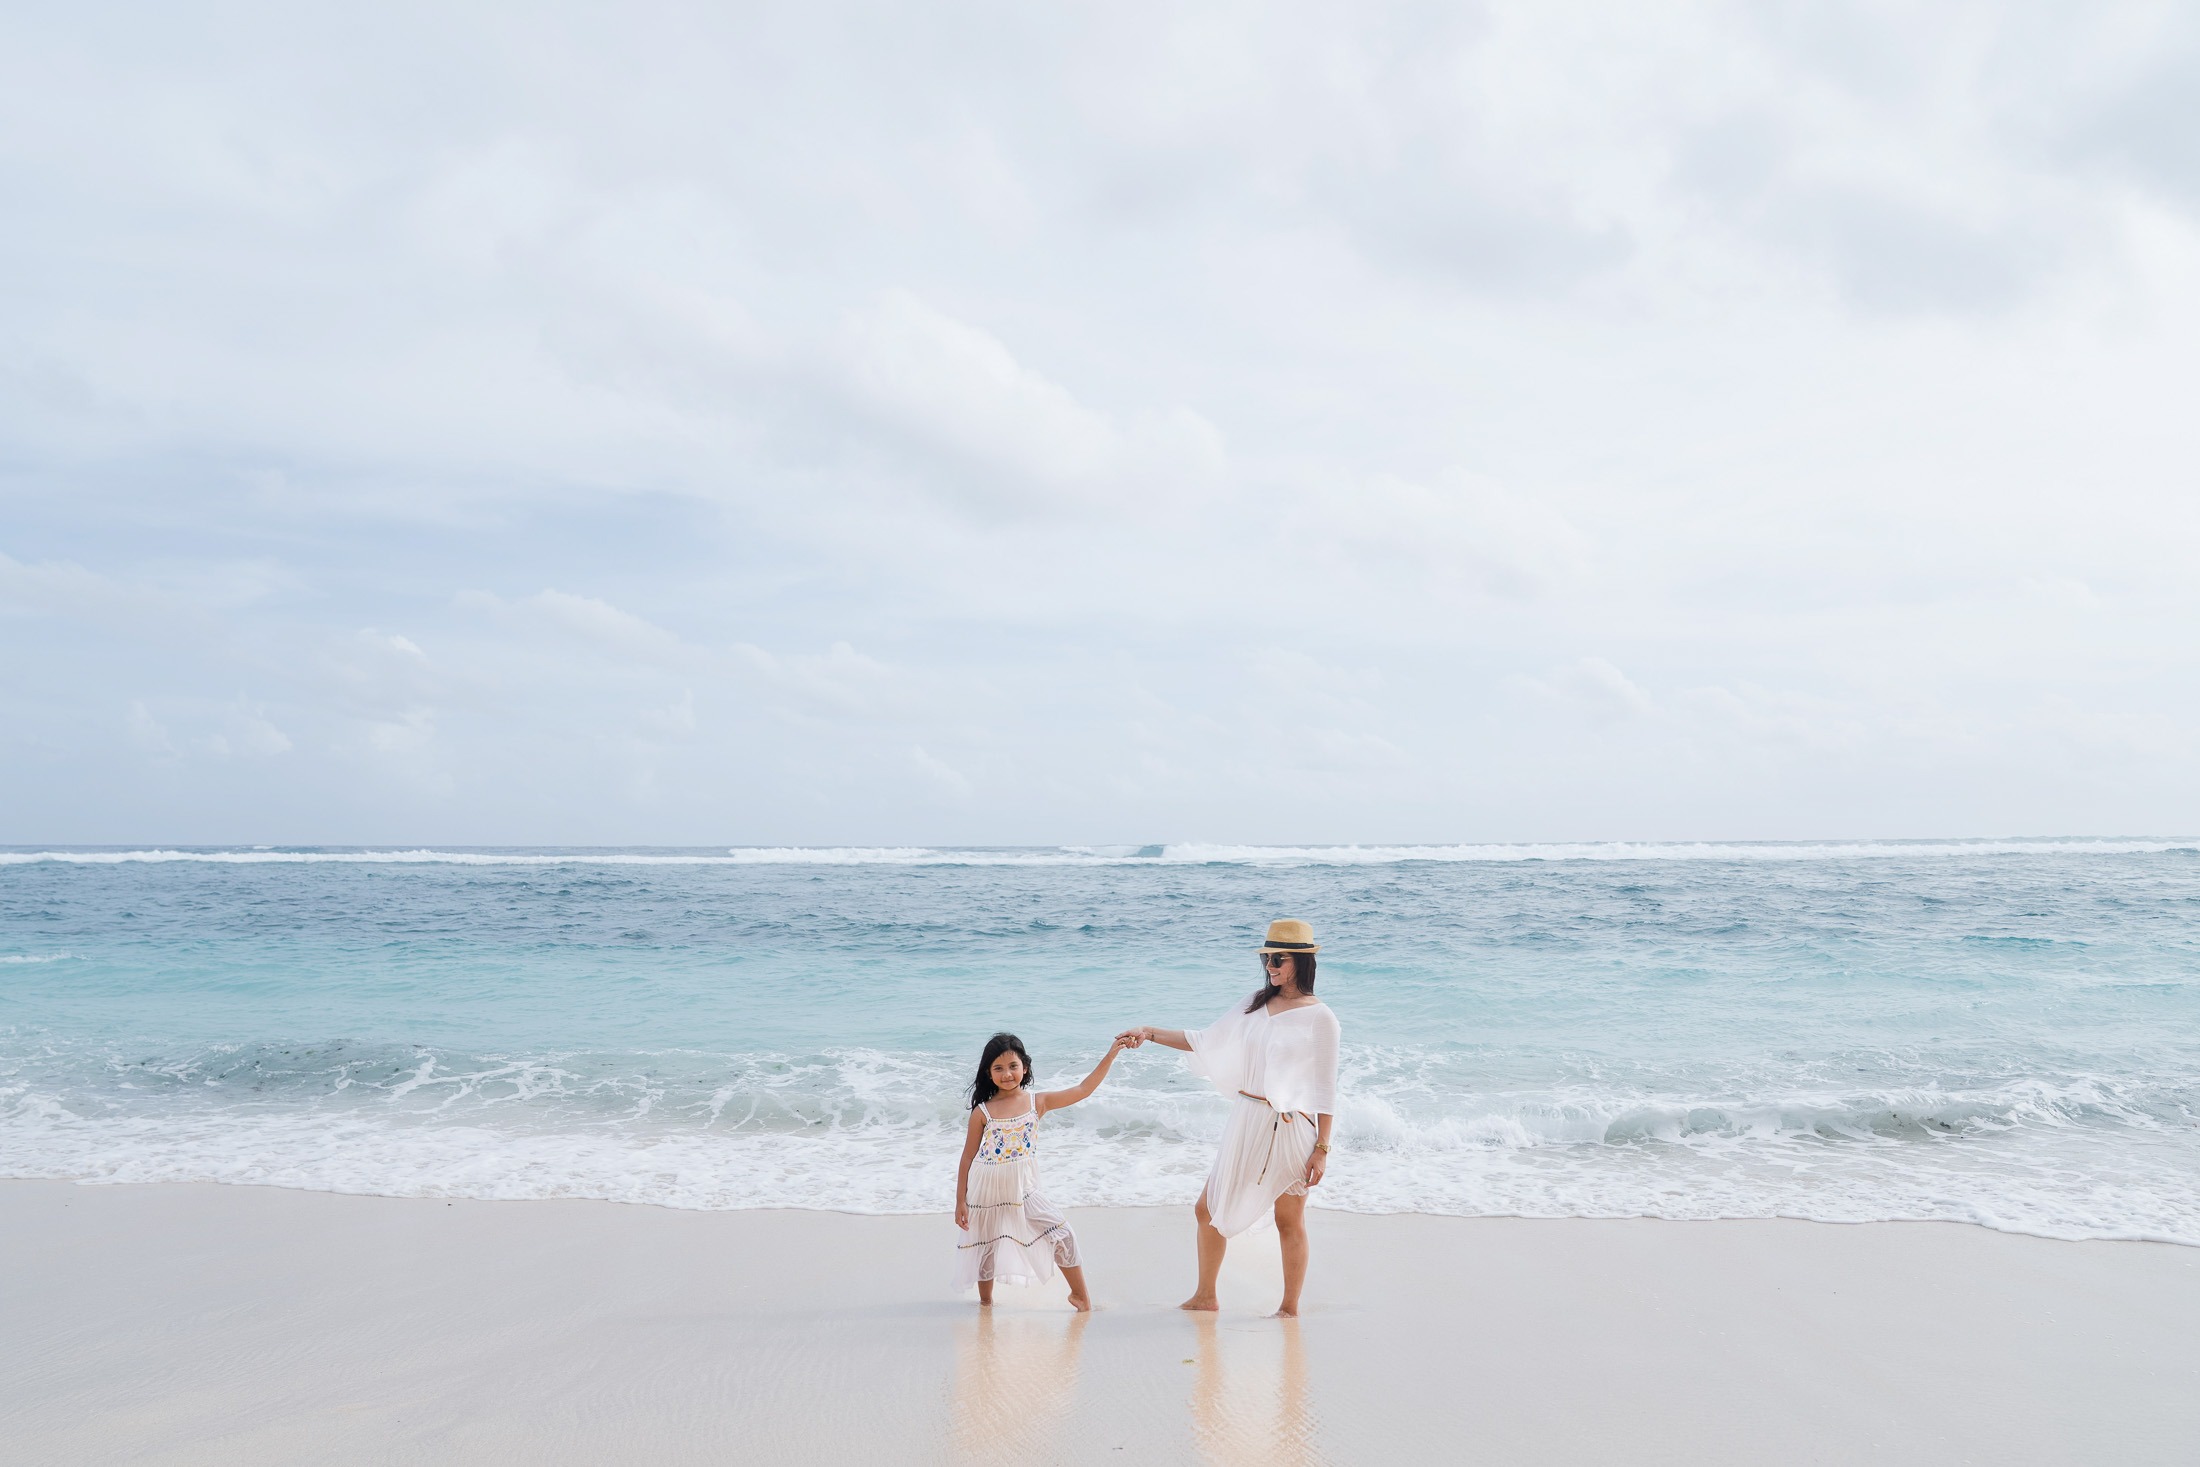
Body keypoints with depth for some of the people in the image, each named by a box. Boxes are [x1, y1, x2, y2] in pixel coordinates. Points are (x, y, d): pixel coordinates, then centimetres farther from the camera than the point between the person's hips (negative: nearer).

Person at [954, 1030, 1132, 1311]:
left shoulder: (1037, 1102, -4)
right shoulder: (982, 1112, -9)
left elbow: (1082, 1090, -7)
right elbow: (968, 1158, -3)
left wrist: (1109, 1056, -14)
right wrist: (960, 1201, -2)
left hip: (1023, 1190, 1)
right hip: (987, 1194, -1)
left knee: (1062, 1234, -6)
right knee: (987, 1250, 12)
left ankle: (1080, 1294, 12)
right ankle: (985, 1302, 36)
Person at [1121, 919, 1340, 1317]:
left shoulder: (1319, 1018, -8)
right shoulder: (1256, 1006, 7)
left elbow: (1325, 1090, -7)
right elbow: (1204, 1041, 10)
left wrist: (1322, 1148, -9)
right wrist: (1151, 1032, 0)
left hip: (1291, 1130, -6)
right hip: (1247, 1123, 6)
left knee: (1289, 1222, 7)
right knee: (1208, 1210, 11)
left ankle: (1290, 1309, 24)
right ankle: (1205, 1296, 29)